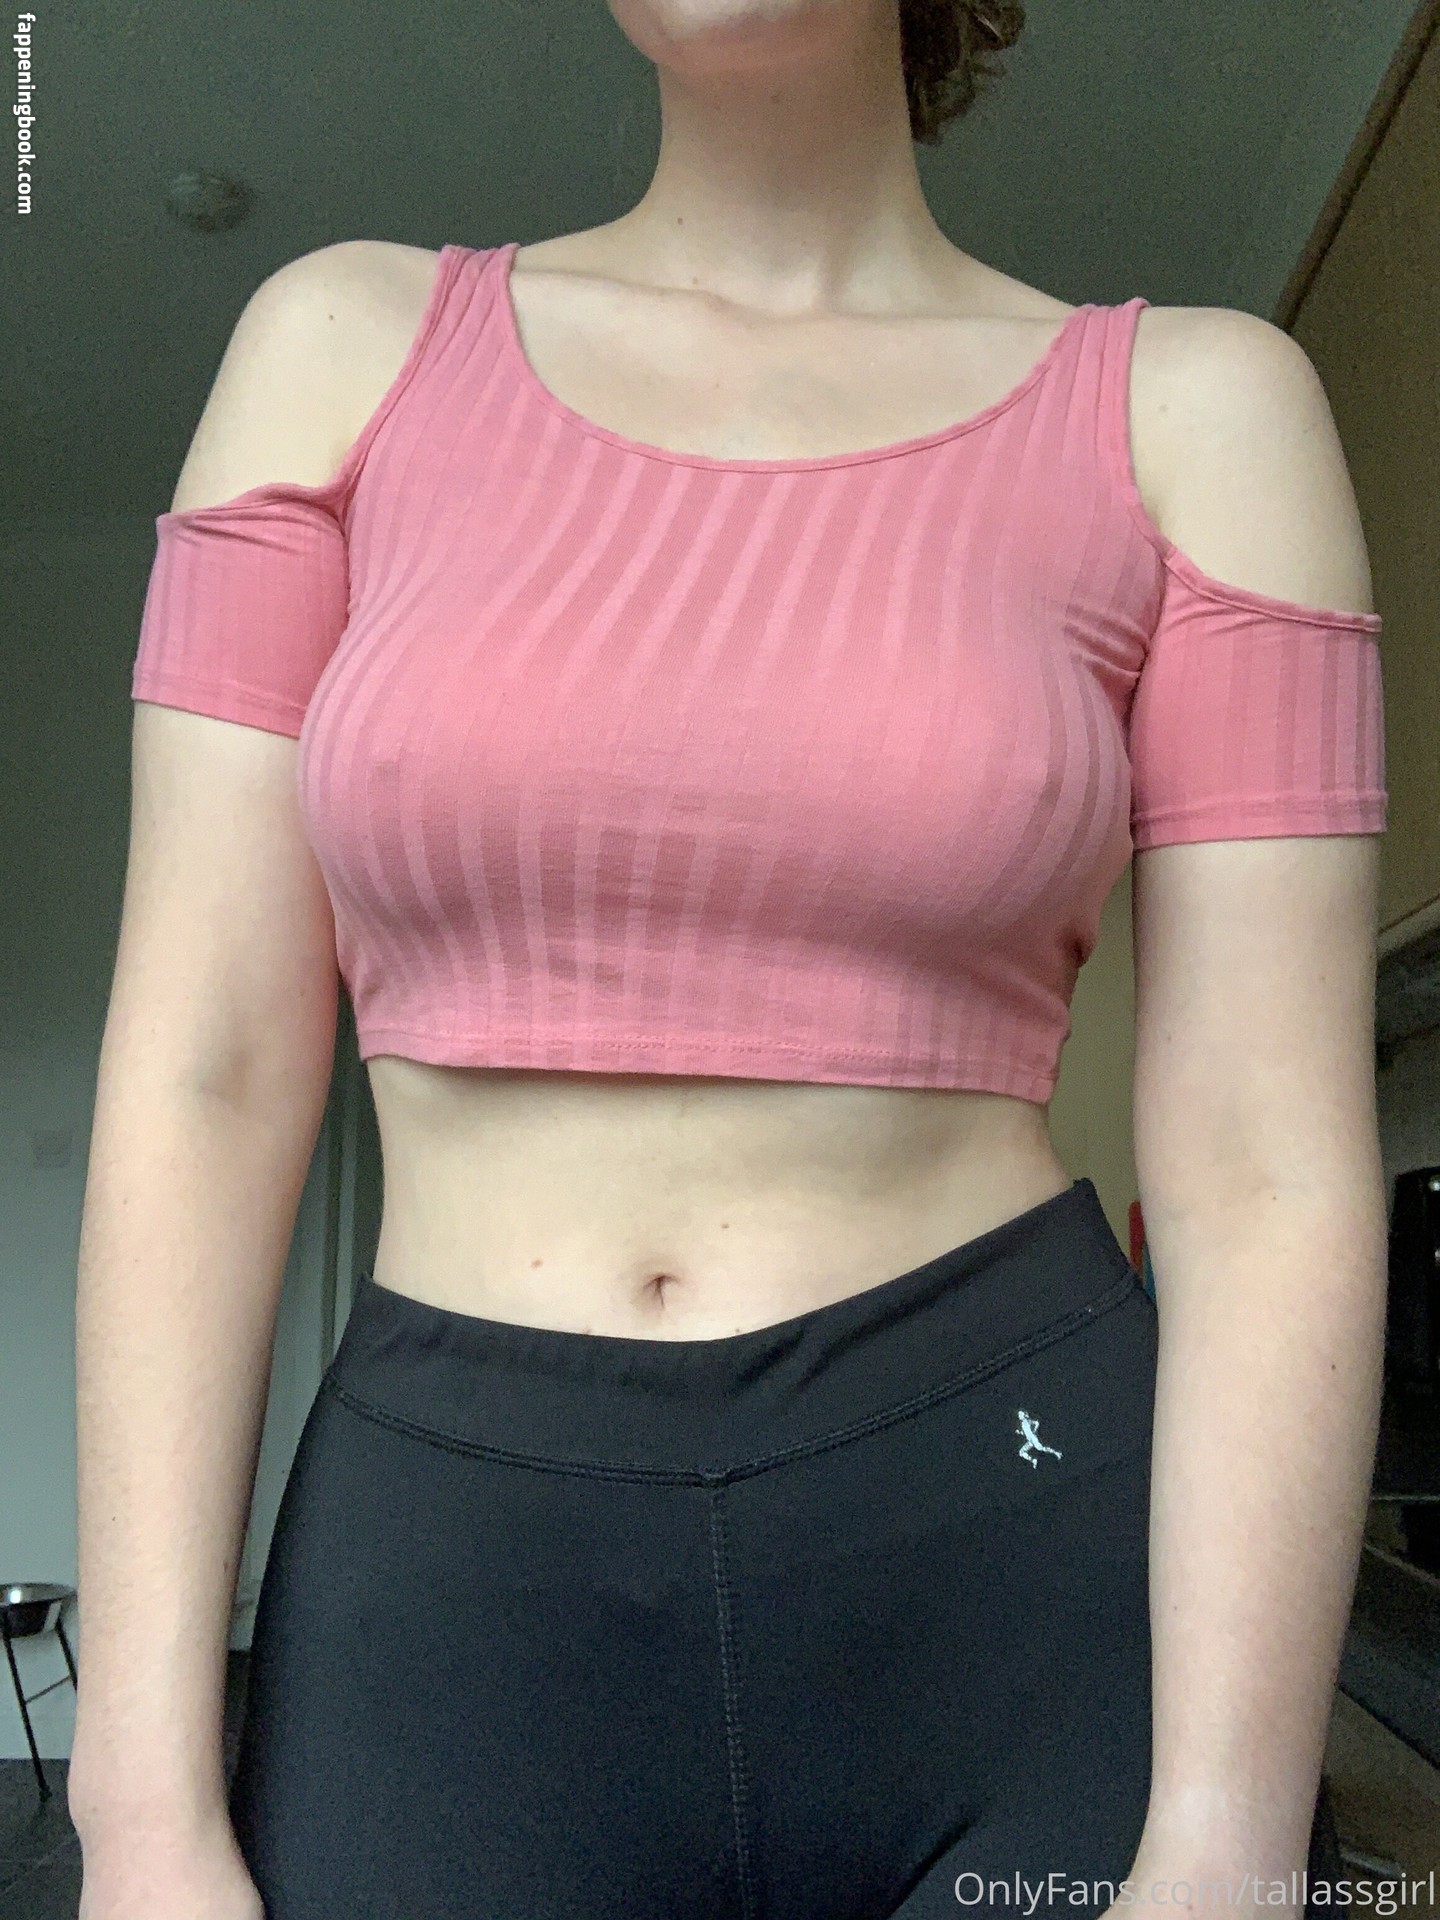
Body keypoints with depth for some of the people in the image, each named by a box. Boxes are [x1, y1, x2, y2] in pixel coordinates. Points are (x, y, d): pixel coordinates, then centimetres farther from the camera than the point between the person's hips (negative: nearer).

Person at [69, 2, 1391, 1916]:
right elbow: (200, 1076, -2)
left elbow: (1270, 1175, -5)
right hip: (443, 1591, 1)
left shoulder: (1198, 410, 1)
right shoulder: (348, 345, 4)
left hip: (1029, 1554, 0)